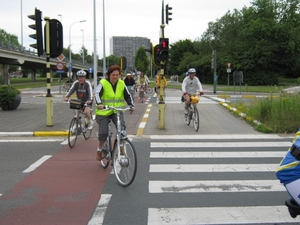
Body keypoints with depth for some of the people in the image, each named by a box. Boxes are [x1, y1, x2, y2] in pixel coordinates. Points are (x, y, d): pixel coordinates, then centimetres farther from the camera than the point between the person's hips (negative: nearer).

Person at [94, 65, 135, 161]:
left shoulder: (121, 84, 4)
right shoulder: (103, 83, -7)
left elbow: (128, 95, 8)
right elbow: (97, 94, -20)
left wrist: (131, 105, -9)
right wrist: (99, 104, -39)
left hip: (117, 111, 3)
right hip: (104, 112, -3)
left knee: (122, 128, -21)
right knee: (103, 132, -10)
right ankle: (99, 150, 16)